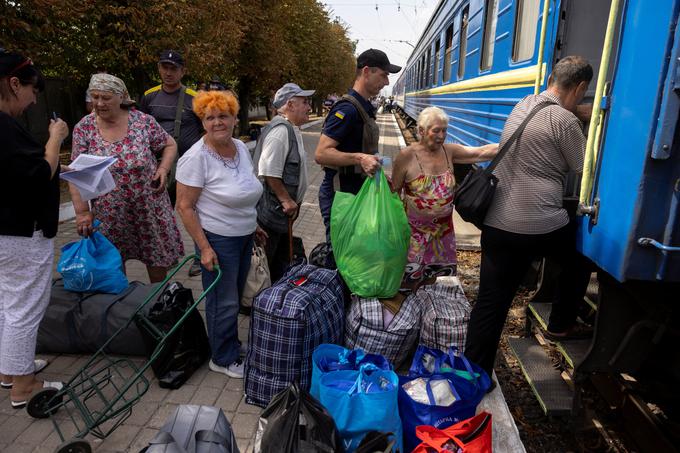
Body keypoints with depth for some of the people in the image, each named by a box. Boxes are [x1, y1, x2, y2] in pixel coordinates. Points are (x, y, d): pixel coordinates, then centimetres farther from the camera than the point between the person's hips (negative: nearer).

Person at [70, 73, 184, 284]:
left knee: (157, 258, 8)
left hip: (149, 206, -1)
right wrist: (82, 211, -13)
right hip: (109, 211, 1)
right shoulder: (83, 129, -4)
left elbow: (169, 145, 7)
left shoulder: (143, 121, -6)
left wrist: (163, 168, -10)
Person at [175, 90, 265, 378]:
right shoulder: (197, 157, -18)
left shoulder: (241, 148, 4)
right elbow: (184, 206, -16)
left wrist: (254, 225, 18)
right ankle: (223, 359, 25)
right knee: (224, 302, 5)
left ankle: (230, 346, 39)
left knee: (236, 296, 19)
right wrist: (204, 248, -19)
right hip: (218, 240, -7)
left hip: (244, 236, 7)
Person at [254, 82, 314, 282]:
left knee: (281, 260, 22)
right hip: (273, 211, -11)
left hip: (284, 211, 11)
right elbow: (269, 172, -25)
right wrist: (286, 200, -19)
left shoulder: (291, 129, 15)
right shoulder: (281, 130, -19)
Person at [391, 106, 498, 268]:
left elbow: (482, 152, -9)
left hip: (444, 229, 4)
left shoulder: (449, 151, 1)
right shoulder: (406, 156, -10)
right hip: (415, 230, -4)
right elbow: (394, 192, -4)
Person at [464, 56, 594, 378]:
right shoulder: (565, 121, -9)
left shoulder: (524, 105, 12)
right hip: (543, 227, -5)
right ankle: (560, 325, 41)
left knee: (490, 304, 8)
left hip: (497, 225, 6)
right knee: (579, 261, 28)